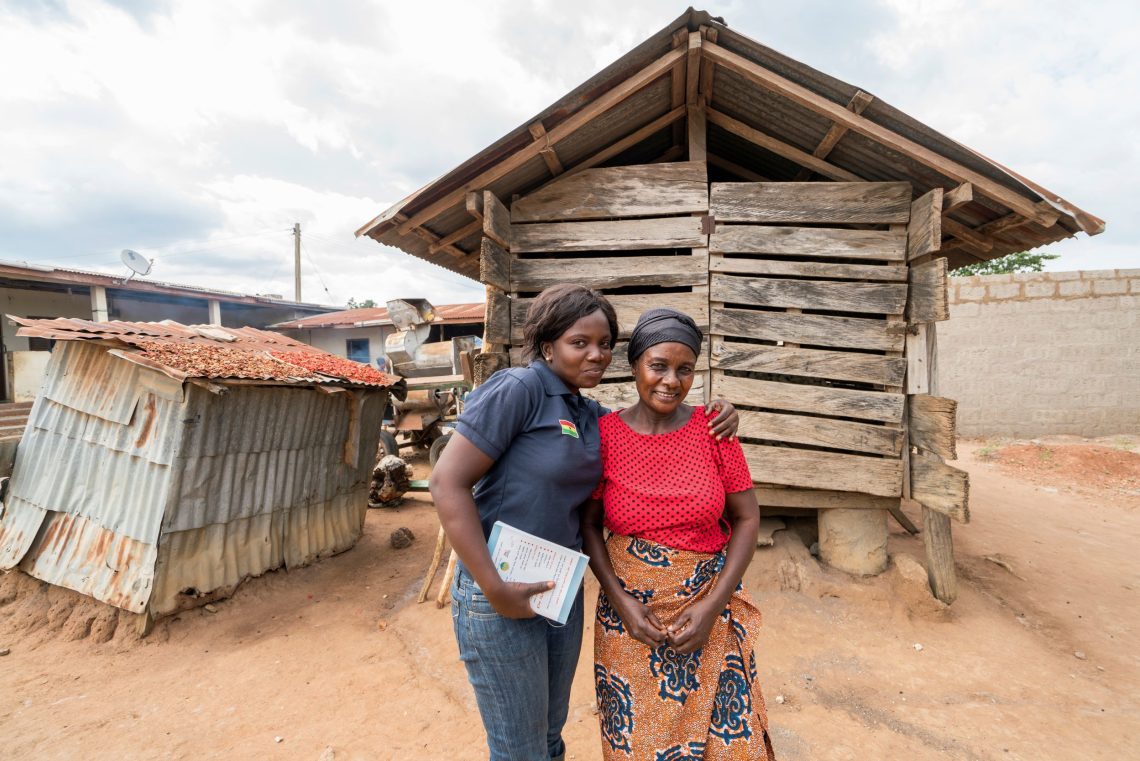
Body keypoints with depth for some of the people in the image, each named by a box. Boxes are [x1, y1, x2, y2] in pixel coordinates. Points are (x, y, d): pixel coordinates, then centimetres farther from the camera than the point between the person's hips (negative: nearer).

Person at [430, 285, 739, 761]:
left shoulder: (590, 414, 5)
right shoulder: (518, 389, -18)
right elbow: (448, 482, -20)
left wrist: (717, 415, -2)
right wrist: (494, 589, -21)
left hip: (563, 591, 7)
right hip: (499, 593, -7)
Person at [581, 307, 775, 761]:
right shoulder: (604, 433, -9)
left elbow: (747, 519, -3)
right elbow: (588, 525, -2)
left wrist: (712, 605, -11)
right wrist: (621, 602, -11)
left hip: (708, 609, 1)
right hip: (630, 612, 0)